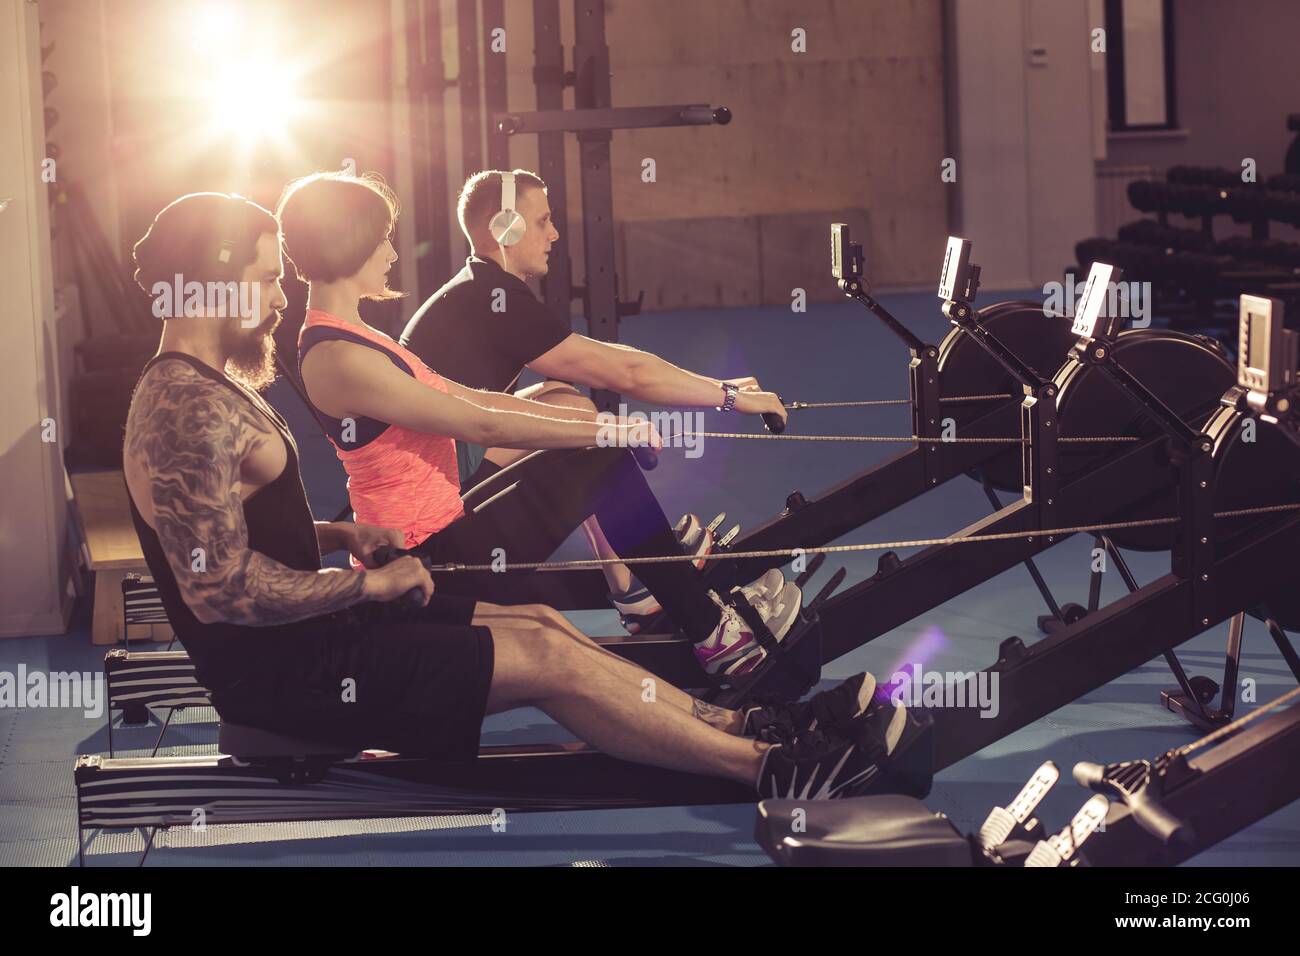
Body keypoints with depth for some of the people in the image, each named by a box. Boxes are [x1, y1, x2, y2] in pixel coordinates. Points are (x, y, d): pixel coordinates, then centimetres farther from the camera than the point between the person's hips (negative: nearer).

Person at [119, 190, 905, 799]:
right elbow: (220, 587, -29)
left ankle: (740, 725, 11)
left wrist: (338, 536, 7)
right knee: (544, 659, -10)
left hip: (307, 628, 11)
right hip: (280, 670, -11)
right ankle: (774, 766, -3)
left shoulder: (202, 387, 11)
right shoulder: (187, 411, -23)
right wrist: (366, 584, -17)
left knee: (538, 625, 8)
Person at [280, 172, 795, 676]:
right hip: (426, 558, -10)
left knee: (603, 462, 7)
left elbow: (469, 397, 12)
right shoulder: (337, 359, -20)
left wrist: (594, 420, 8)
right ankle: (713, 637, 5)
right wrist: (604, 430, -9)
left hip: (439, 533, 10)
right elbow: (481, 425, -17)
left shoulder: (347, 340, 12)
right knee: (605, 464, -5)